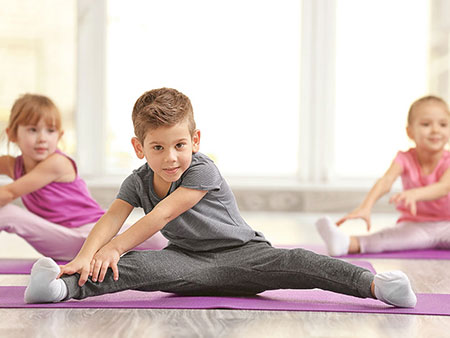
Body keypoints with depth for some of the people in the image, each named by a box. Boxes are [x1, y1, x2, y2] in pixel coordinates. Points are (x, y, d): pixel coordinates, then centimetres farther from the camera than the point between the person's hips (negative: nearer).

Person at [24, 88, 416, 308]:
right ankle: (64, 286, -41)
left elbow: (163, 215, -22)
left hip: (240, 254, -3)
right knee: (132, 266, -25)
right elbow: (110, 220, -13)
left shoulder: (203, 171, -16)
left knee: (290, 263, -30)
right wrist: (85, 257, -33)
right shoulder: (138, 182, 0)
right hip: (187, 260, 4)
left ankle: (371, 282, -43)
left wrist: (113, 248, -23)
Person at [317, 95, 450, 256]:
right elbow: (385, 181, -23)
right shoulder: (405, 159, -5)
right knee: (394, 234, -36)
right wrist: (366, 206, -43)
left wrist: (415, 194, -49)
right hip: (414, 225, -3)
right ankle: (349, 244, -59)